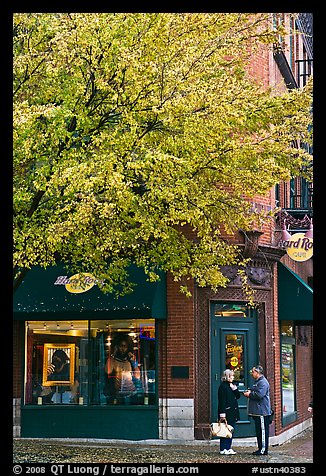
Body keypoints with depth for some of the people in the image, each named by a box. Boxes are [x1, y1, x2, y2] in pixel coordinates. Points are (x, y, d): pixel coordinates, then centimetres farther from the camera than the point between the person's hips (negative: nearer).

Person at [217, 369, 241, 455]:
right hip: (226, 412, -9)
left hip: (232, 412, 9)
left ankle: (228, 448, 15)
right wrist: (222, 414, -20)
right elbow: (222, 401, -15)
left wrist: (234, 388, -3)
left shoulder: (232, 385, 16)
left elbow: (238, 396, 13)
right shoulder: (223, 386, -11)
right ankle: (223, 449, -2)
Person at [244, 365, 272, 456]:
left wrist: (249, 394, -13)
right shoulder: (257, 382, 20)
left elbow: (259, 394, -25)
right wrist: (249, 391, 8)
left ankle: (263, 449, -4)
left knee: (263, 431, -7)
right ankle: (260, 448, 19)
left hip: (262, 411, -11)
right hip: (257, 411, 11)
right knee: (258, 430, 13)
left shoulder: (263, 382, -15)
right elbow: (254, 391, 29)